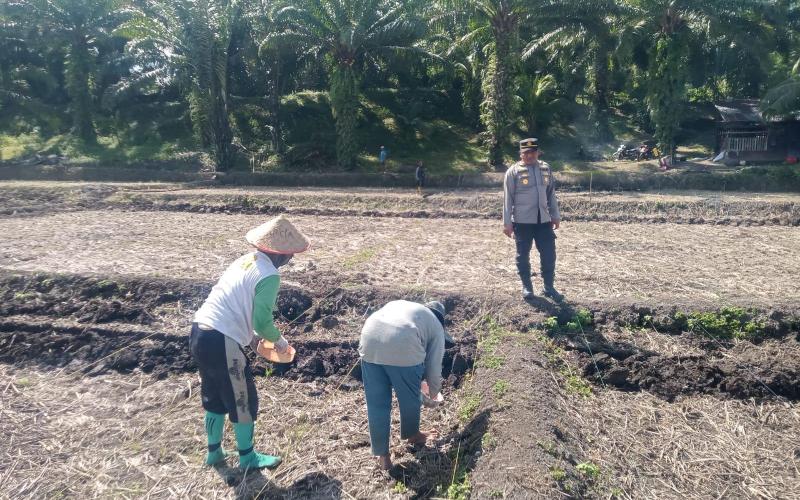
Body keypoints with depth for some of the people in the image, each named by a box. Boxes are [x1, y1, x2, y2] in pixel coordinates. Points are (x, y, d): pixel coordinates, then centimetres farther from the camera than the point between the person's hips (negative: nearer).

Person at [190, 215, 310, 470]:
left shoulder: (247, 259, 12)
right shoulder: (269, 275, -15)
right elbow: (262, 321, -16)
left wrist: (251, 335, 21)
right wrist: (279, 340, 4)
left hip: (199, 332, 9)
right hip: (221, 341, -9)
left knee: (214, 396, 25)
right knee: (242, 400, 10)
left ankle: (214, 451, 40)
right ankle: (247, 456, 27)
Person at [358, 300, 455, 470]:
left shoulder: (402, 305, 38)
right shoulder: (436, 327, 24)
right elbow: (434, 370, 24)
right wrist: (432, 396, 44)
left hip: (369, 342, 4)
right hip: (402, 347, -4)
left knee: (376, 403, 17)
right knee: (410, 398, 23)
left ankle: (382, 455, 27)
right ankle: (412, 435, 45)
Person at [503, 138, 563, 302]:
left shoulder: (545, 169, 9)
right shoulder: (513, 171, -6)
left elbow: (551, 194, 15)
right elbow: (507, 198, -6)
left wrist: (555, 216, 14)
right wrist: (507, 223, -9)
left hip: (543, 220, 4)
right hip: (522, 221, -4)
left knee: (549, 254, 6)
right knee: (523, 255, 6)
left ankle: (549, 287, 20)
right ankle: (526, 287, 21)